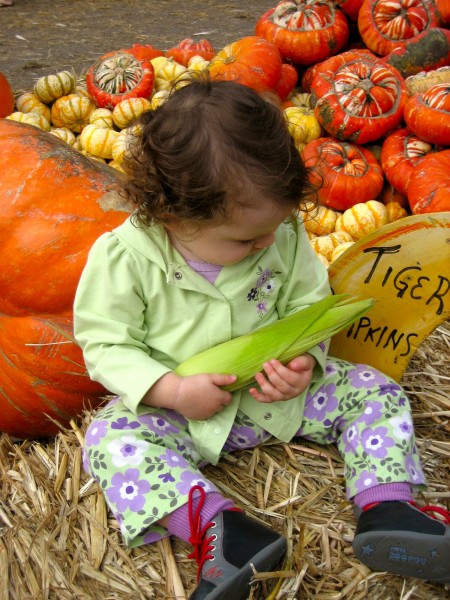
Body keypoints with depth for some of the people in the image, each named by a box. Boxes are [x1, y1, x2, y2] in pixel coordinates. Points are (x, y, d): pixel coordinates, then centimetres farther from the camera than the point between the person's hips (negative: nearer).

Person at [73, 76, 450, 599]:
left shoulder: (284, 235, -12)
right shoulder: (123, 256, -21)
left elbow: (308, 306, 0)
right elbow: (106, 345, -14)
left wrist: (304, 361, -21)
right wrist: (172, 391, -27)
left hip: (278, 395, 3)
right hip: (184, 410, -2)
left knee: (374, 391, -8)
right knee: (110, 438, -28)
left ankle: (385, 507, -17)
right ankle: (219, 526, -41)